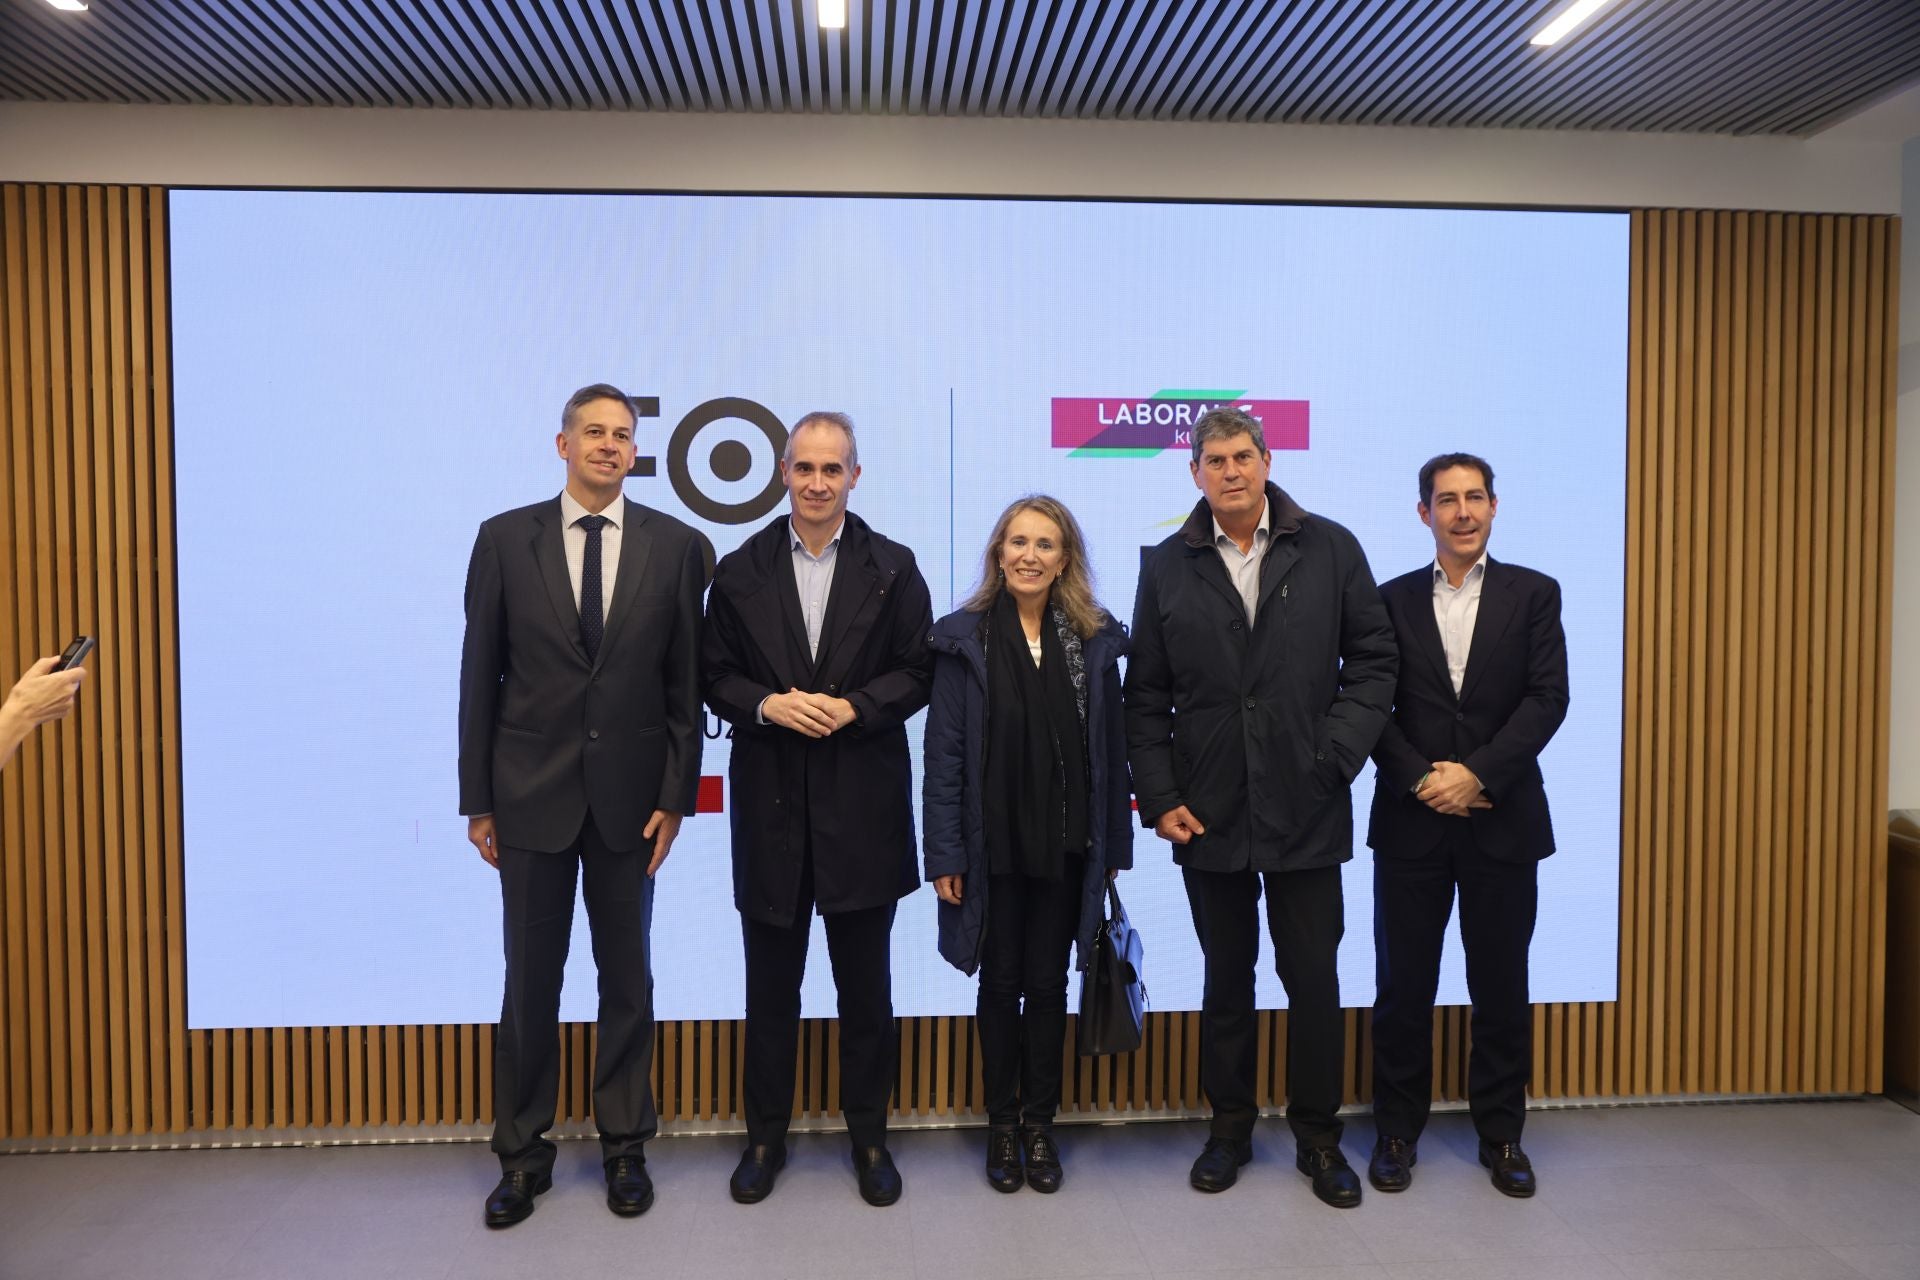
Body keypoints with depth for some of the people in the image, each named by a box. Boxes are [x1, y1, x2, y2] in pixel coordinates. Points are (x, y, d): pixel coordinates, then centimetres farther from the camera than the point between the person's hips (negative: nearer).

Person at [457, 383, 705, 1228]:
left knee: (626, 976, 12)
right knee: (530, 979, 11)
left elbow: (686, 682, 0)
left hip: (629, 794, 0)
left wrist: (676, 795, -4)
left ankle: (625, 1145, 28)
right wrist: (477, 799, 0)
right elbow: (479, 676, 1)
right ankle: (522, 1152, 27)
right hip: (531, 793, 0)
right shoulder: (505, 539, 0)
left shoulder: (674, 545, -1)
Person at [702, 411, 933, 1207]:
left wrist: (854, 708, -16)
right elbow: (714, 677, 4)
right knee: (771, 983, 13)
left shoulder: (893, 568, 1)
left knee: (865, 983, 11)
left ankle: (869, 1134, 28)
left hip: (863, 802, 0)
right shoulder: (740, 571, 4)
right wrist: (766, 705, -15)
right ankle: (766, 1133, 30)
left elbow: (918, 672, -1)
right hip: (771, 802, 1)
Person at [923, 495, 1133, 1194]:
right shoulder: (966, 638, -4)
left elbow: (1110, 749, 3)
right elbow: (944, 753, -6)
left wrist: (1114, 846, 2)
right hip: (994, 843, -1)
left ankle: (1040, 1123, 28)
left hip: (1065, 845, 1)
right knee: (1001, 984, 11)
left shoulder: (1095, 639, 1)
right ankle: (1001, 1125, 28)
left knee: (1048, 984, 12)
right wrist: (945, 853, -9)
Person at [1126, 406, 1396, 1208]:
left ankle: (1318, 1135, 28)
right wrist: (1158, 797, -3)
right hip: (1209, 812, 1)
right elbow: (1146, 696, 2)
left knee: (1313, 977, 10)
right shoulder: (1166, 567, 2)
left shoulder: (1330, 549, 0)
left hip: (1305, 809, -1)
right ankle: (1230, 1127, 31)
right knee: (1226, 977, 15)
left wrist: (1339, 751, -10)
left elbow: (1373, 659, 2)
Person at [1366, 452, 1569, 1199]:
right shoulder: (1392, 599, 6)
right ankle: (1397, 1132, 21)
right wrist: (1422, 779, -13)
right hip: (1410, 821, 0)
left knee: (1501, 985, 10)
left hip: (1502, 820, 0)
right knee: (1403, 983, 7)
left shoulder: (1534, 594, 5)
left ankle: (1501, 1135, 26)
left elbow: (1547, 698, -5)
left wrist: (1476, 773, -15)